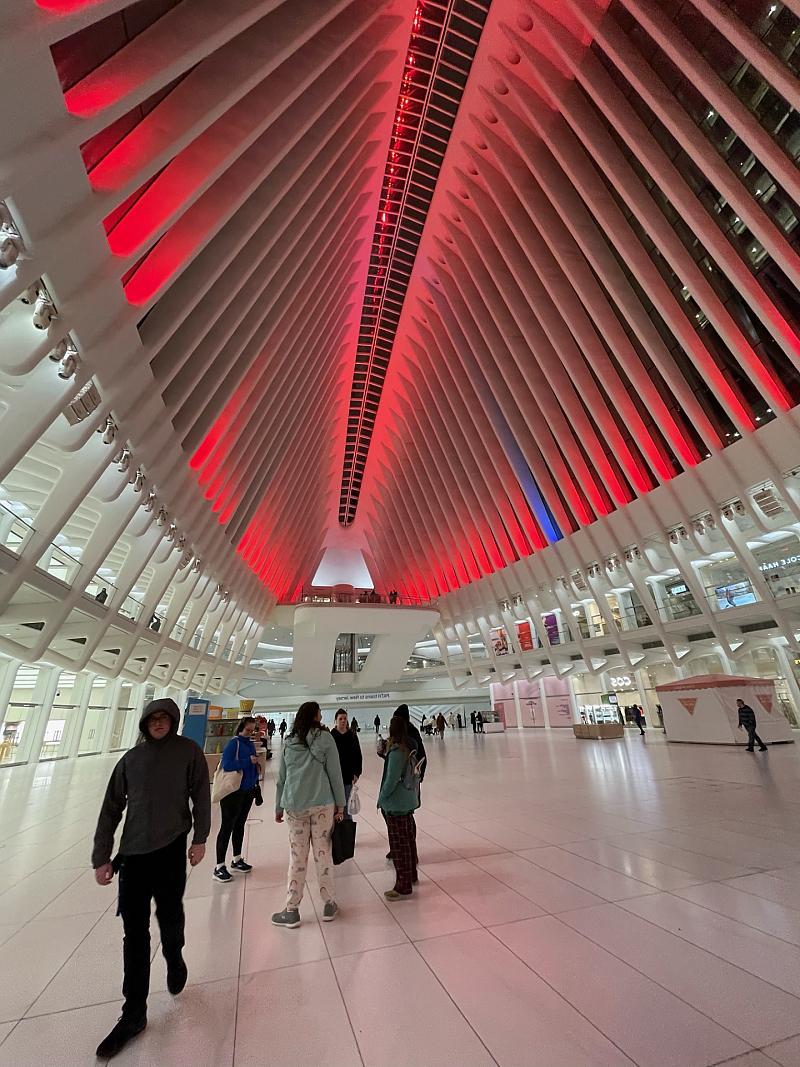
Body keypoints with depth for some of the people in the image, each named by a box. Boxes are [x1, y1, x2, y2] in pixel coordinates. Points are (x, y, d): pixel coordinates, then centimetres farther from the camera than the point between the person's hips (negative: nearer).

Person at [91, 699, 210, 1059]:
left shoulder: (188, 751, -7)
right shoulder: (131, 758, 1)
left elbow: (201, 795, -5)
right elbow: (111, 809, 6)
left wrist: (200, 838, -7)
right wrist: (101, 857, 2)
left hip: (171, 849, -1)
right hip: (133, 853, 2)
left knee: (169, 917, 13)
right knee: (134, 932, 7)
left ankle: (174, 960, 45)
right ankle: (134, 1014, 26)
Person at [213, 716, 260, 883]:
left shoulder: (251, 744, 6)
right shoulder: (233, 743, -15)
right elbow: (226, 765, -25)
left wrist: (256, 786, 5)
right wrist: (248, 761, -25)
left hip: (248, 791, 7)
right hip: (232, 792, -7)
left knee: (239, 825, 18)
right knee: (227, 827, 2)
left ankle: (237, 860, 32)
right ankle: (219, 867, 14)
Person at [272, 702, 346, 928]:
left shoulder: (289, 742, 3)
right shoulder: (325, 738, -8)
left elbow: (281, 778, 8)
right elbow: (335, 774, -7)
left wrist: (279, 807, 18)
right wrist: (340, 804, 2)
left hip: (295, 806, 3)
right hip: (323, 804, -2)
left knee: (297, 857, 13)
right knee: (323, 854, 11)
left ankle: (291, 910, 21)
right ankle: (329, 905, 24)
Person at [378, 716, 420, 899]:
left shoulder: (396, 752, -25)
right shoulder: (410, 748, 1)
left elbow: (391, 779, -22)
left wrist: (381, 798, -8)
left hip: (396, 805, -9)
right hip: (409, 802, 9)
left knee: (399, 845, 5)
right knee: (409, 840, 22)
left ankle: (403, 887, 16)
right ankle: (411, 876, 38)